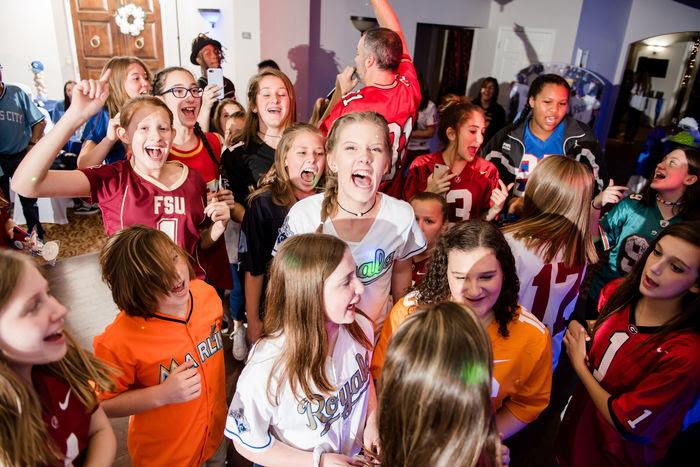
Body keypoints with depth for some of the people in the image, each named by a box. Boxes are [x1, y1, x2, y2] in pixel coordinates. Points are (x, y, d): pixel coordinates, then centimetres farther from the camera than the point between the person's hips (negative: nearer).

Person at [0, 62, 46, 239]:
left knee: (29, 201, 10)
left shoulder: (16, 92, -7)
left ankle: (37, 238, 25)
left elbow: (40, 122, 0)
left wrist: (32, 146, -5)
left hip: (21, 156, -1)